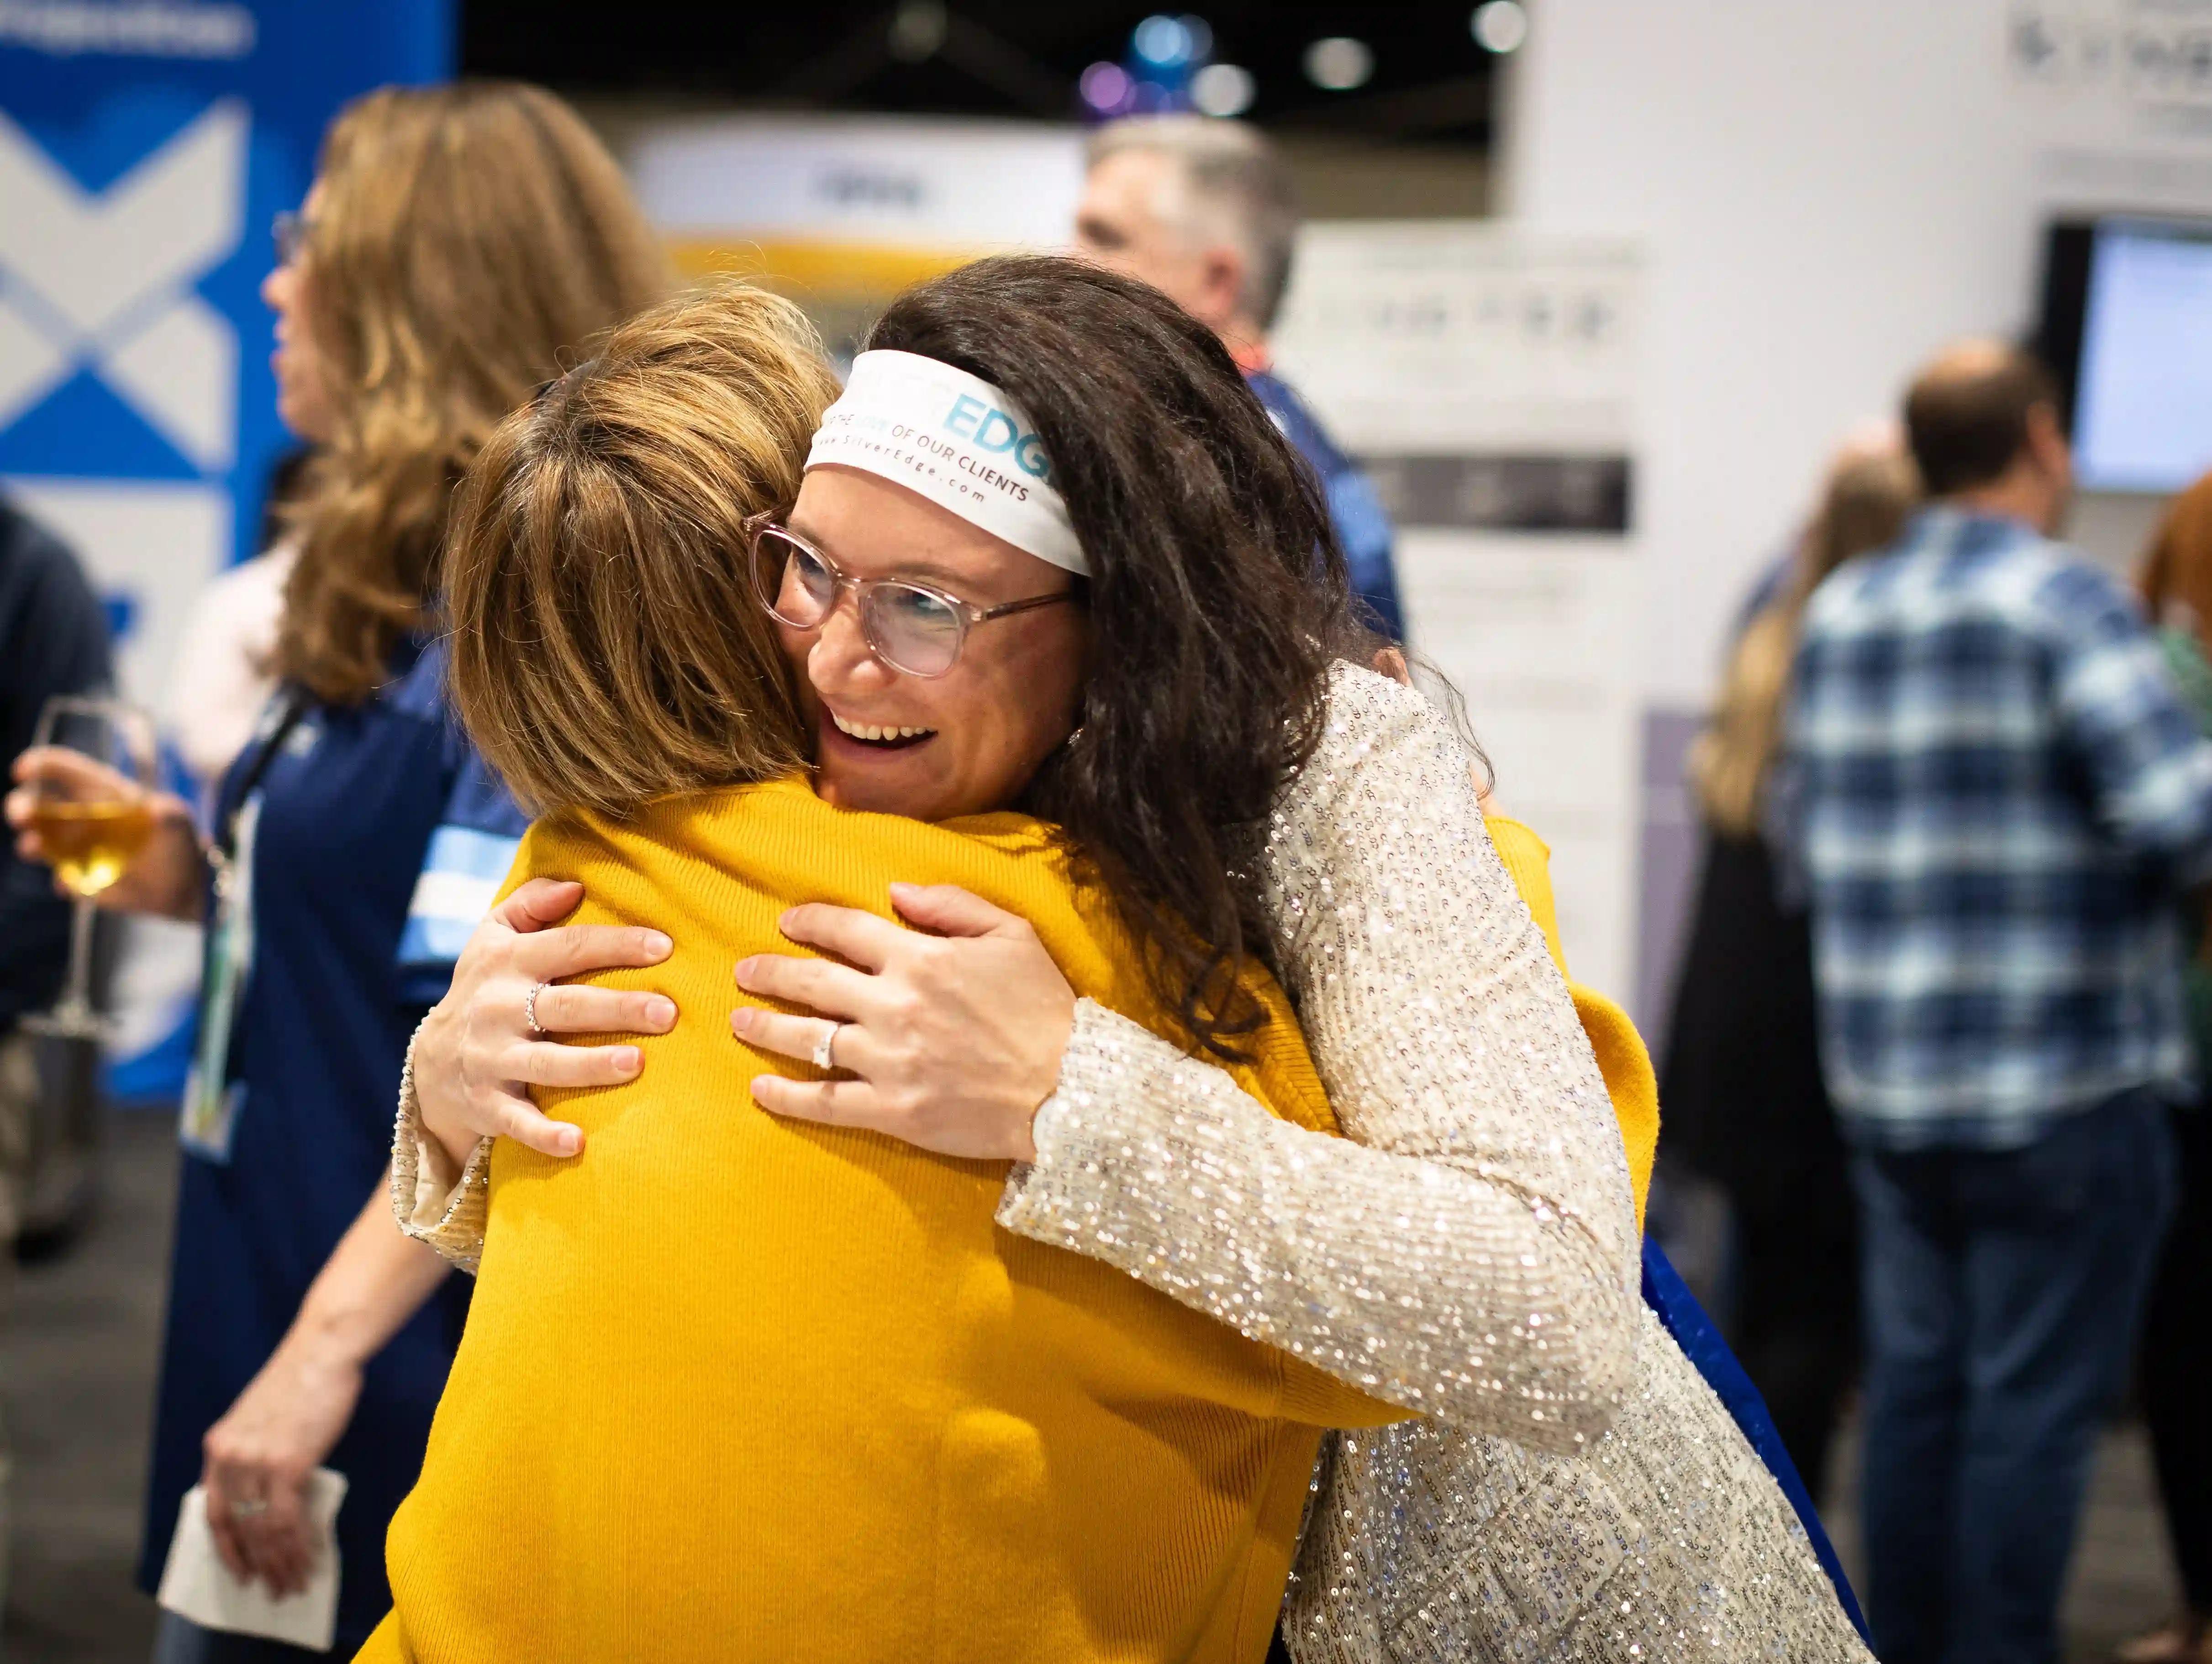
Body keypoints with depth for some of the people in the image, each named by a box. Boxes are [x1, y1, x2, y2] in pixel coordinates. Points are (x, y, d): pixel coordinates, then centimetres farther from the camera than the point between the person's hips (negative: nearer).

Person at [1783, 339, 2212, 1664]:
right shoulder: (2066, 601, -12)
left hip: (1886, 1082, 7)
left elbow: (1804, 825, 16)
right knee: (2035, 1405, 1)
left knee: (1918, 1381, 15)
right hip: (2063, 1082, -7)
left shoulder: (1841, 610, 9)